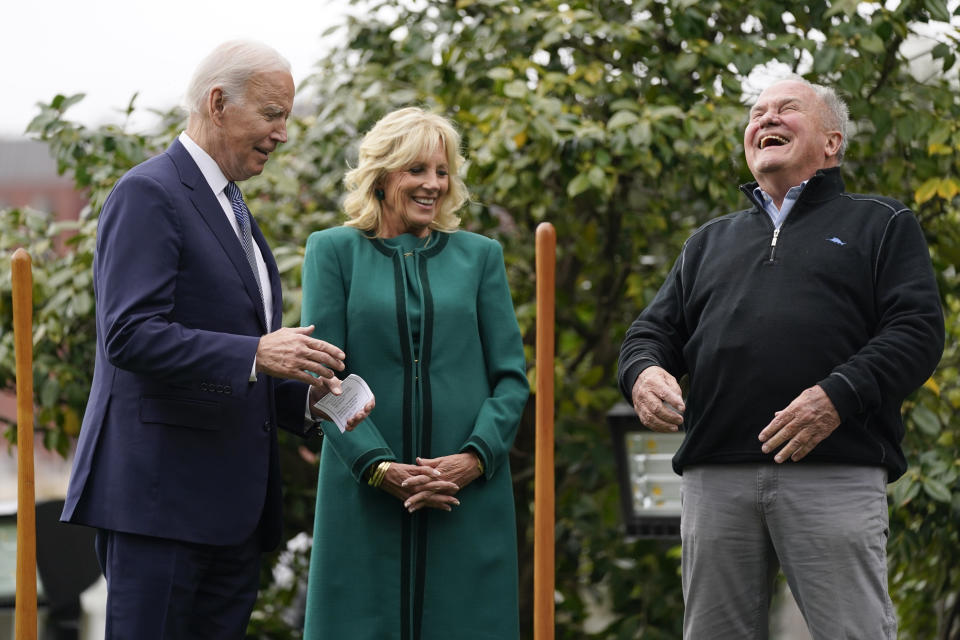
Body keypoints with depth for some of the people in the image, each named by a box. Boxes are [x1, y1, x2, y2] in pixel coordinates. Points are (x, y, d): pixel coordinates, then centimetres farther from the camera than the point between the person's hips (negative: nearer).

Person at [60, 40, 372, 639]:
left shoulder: (233, 210, 22)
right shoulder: (149, 195, -8)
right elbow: (130, 335, -20)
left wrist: (309, 396, 7)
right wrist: (254, 354, -27)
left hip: (235, 508, 9)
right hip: (162, 497, -9)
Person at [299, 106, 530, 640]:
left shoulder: (480, 255, 12)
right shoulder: (333, 251, 6)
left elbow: (512, 376, 8)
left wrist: (475, 457, -9)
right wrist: (379, 466, -12)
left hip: (470, 494, 2)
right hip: (367, 497, -1)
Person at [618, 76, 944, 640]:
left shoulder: (881, 224, 13)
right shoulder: (711, 241, 28)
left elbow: (917, 330, 0)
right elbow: (654, 331, 24)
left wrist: (839, 396, -16)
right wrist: (643, 372, -2)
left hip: (836, 472, -4)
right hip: (716, 477, 4)